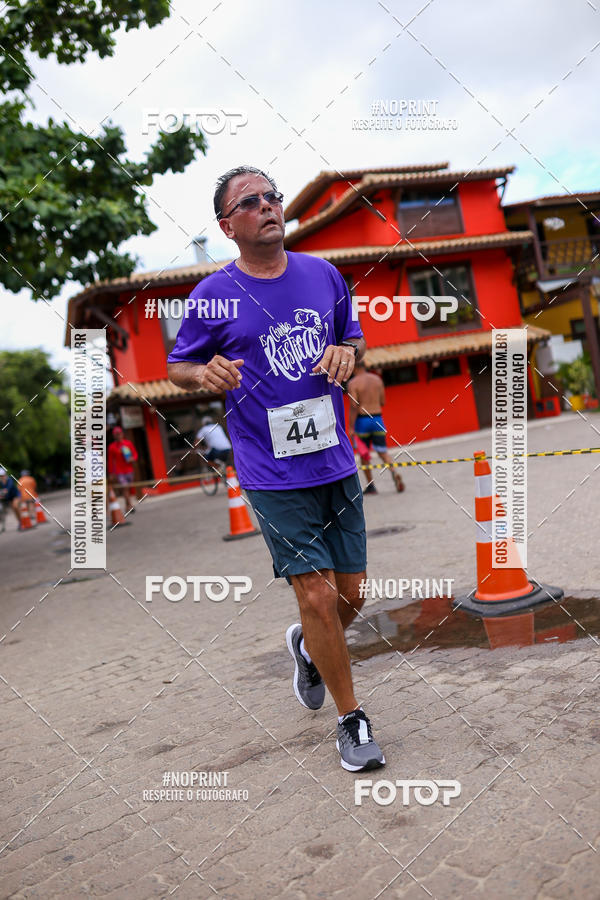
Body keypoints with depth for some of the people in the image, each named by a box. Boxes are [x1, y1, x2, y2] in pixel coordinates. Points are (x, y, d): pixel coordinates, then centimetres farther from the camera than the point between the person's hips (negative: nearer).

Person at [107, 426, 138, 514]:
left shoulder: (128, 443, 7)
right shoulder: (112, 447, 0)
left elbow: (135, 453, 14)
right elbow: (110, 461, 3)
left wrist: (133, 458, -10)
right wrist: (111, 473, 3)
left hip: (129, 470, 3)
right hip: (119, 472, -3)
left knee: (128, 489, 8)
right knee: (124, 487, -17)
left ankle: (127, 507, 18)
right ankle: (130, 505, -19)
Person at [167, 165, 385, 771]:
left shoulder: (323, 274, 7)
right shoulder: (213, 295, -4)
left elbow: (354, 338, 19)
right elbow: (176, 367, 6)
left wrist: (345, 354, -4)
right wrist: (207, 373, -16)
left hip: (336, 463, 4)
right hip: (273, 476, -4)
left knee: (351, 595, 10)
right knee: (317, 595, -4)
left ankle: (307, 648, 44)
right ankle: (351, 720, 17)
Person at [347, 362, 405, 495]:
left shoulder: (353, 383, -7)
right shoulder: (377, 379, 8)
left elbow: (354, 406, -14)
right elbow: (383, 402, 11)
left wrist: (351, 427, -12)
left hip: (362, 420, -4)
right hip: (377, 419, 4)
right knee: (382, 451, 8)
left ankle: (370, 485, 11)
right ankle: (394, 472, -19)